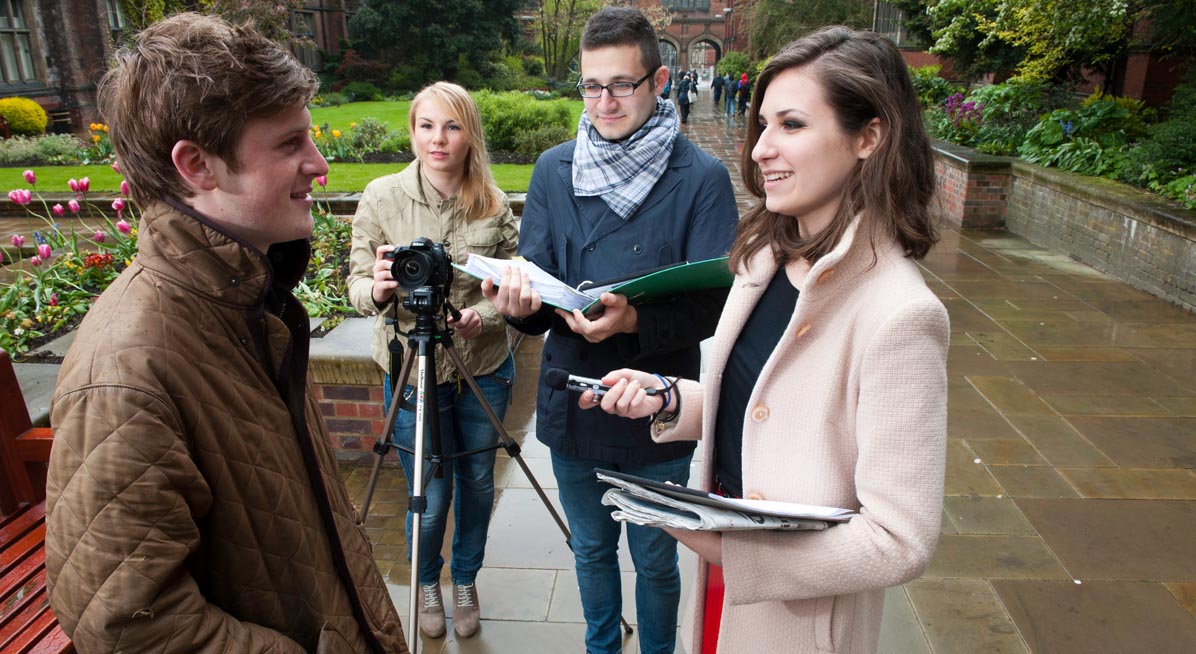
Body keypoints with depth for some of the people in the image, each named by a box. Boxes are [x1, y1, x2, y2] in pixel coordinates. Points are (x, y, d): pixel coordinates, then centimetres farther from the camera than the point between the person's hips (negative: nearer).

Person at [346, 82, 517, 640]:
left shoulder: (494, 204, -5)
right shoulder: (382, 197, -8)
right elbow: (357, 287, -5)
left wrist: (483, 315, -22)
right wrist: (378, 289, -29)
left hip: (483, 369, 2)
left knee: (477, 482, 17)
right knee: (430, 496, 9)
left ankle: (465, 581, 44)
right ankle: (427, 583, 41)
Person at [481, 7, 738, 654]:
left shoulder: (703, 178, -12)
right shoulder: (553, 170, -1)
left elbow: (713, 303, -16)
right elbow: (535, 281, -2)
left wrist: (635, 320, -34)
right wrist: (519, 300, -25)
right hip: (572, 408, 4)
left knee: (655, 561, 18)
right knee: (591, 550, 24)